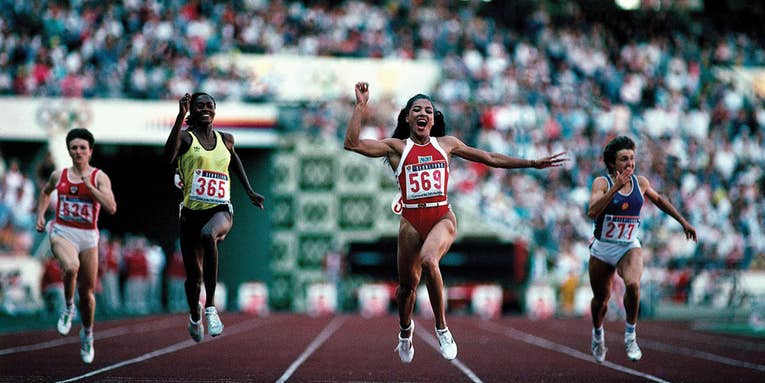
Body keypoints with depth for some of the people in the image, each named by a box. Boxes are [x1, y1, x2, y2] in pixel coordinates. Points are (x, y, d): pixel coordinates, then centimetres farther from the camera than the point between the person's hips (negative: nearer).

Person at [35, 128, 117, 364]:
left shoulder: (99, 177, -2)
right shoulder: (59, 175, 7)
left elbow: (111, 208, -17)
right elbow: (45, 192, 30)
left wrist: (88, 185, -18)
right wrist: (40, 215, 16)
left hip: (88, 237, 0)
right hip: (62, 233, 0)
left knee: (87, 291, 8)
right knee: (71, 267, -35)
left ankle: (87, 334, 33)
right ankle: (68, 308, -8)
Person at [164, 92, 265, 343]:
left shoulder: (225, 140, 9)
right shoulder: (186, 138, -3)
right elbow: (169, 156, -25)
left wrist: (249, 192, 29)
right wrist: (181, 116, -29)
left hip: (220, 211, 0)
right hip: (192, 211, 0)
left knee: (208, 235, -37)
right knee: (194, 275, 7)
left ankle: (210, 306, -29)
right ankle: (195, 317, 42)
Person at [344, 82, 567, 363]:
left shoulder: (446, 144, 11)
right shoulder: (396, 147, 4)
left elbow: (490, 158, 18)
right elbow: (352, 143, -7)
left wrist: (533, 163, 17)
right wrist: (361, 105, -9)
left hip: (442, 217, -1)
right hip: (411, 220, 1)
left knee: (428, 260, -31)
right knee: (407, 284, 8)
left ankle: (442, 327, -18)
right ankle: (405, 329, 41)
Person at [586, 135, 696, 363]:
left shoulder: (640, 182, 0)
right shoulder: (602, 183, -12)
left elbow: (658, 199, 21)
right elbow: (592, 211, -29)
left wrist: (683, 221, 23)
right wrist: (616, 187, -34)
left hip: (629, 248, 1)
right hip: (602, 249, -1)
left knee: (633, 284, -29)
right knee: (601, 298, 12)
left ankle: (630, 335, -12)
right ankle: (598, 334, 44)